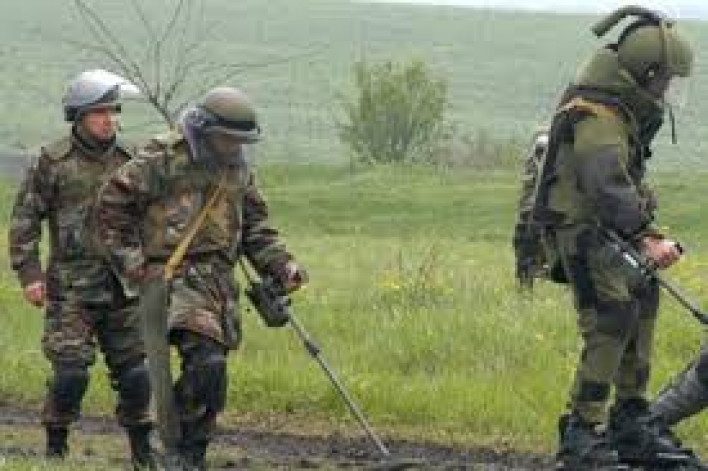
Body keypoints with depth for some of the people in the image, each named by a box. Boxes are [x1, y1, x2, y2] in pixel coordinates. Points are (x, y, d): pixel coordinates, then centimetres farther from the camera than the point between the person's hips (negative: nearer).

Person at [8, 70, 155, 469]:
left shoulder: (129, 161, 7)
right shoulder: (54, 162, -4)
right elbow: (25, 219, -1)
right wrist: (29, 273, -7)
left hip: (124, 286, 3)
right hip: (72, 288, -3)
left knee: (134, 372, 4)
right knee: (70, 372, -10)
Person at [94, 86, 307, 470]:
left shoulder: (238, 168, 13)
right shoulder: (163, 158, -9)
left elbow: (255, 226, 21)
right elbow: (112, 203, -6)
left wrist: (281, 266, 6)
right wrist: (131, 260, -10)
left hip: (220, 280, 7)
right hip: (176, 276, -7)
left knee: (210, 375, 6)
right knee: (206, 363, -23)